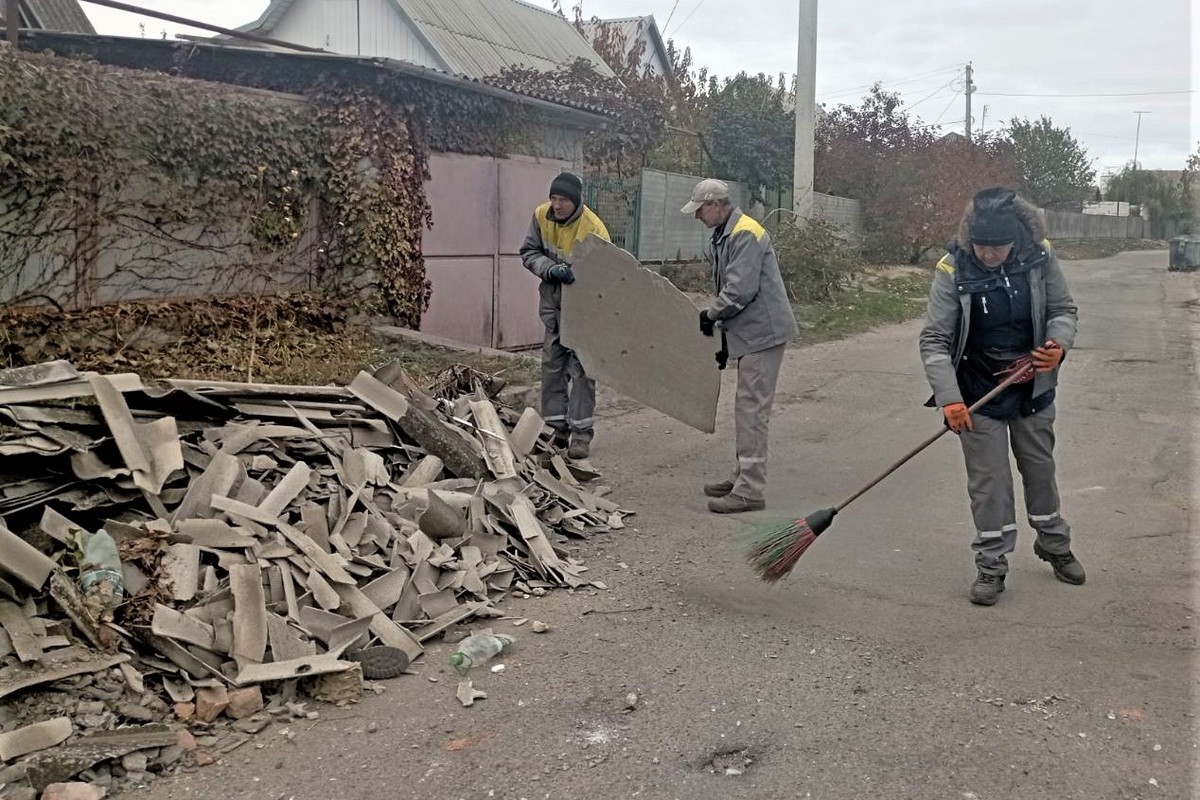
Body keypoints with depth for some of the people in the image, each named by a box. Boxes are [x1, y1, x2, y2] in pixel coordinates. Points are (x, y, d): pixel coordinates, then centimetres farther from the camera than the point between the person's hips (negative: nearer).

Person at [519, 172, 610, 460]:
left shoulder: (593, 229, -24)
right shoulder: (541, 216, -7)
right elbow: (529, 253, -2)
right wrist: (551, 269, -21)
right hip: (553, 304, 6)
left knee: (581, 368, -5)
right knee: (552, 365, 10)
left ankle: (582, 433, 1)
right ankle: (557, 427, 20)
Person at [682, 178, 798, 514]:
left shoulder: (745, 234, -16)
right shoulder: (723, 237, 17)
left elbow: (740, 291, -23)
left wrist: (710, 316, -9)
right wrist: (724, 334, 17)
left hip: (763, 332, -11)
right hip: (751, 333, 11)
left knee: (751, 409, -9)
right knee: (746, 407, 16)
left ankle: (751, 490, -6)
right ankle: (743, 476, 27)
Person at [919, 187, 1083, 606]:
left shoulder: (1039, 257, -13)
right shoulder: (953, 270, -20)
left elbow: (1064, 309, 0)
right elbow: (934, 340, -18)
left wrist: (1058, 344, -22)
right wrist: (949, 398, -26)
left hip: (1033, 388, 3)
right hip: (979, 394, -3)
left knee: (1040, 469, 19)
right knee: (988, 480, 2)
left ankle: (1054, 545, 41)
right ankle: (992, 567, 16)